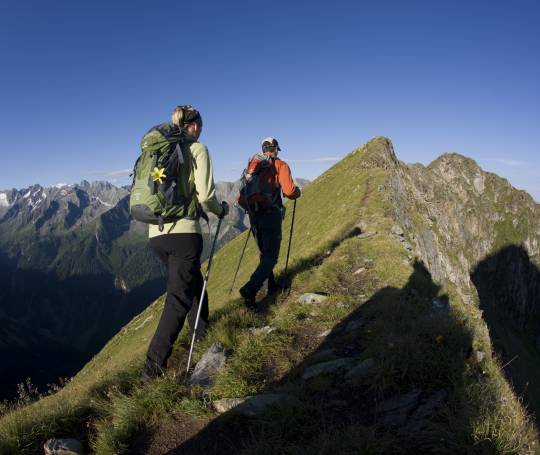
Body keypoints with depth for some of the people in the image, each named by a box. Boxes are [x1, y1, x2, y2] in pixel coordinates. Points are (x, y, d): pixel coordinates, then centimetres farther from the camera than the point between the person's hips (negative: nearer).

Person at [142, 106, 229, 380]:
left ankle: (202, 336, 37)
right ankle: (153, 367, -2)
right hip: (183, 232, -7)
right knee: (179, 298, -1)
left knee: (193, 283, 23)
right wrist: (221, 210, 9)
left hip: (155, 233, 7)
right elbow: (205, 195, -10)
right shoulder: (197, 149, -1)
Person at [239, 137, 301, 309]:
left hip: (254, 215, 6)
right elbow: (289, 191, -15)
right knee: (271, 257, -2)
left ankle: (271, 285, 31)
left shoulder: (252, 165, 12)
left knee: (264, 253, 22)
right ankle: (250, 289, -19)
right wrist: (297, 192, 7)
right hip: (271, 216, -5)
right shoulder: (280, 165, -3)